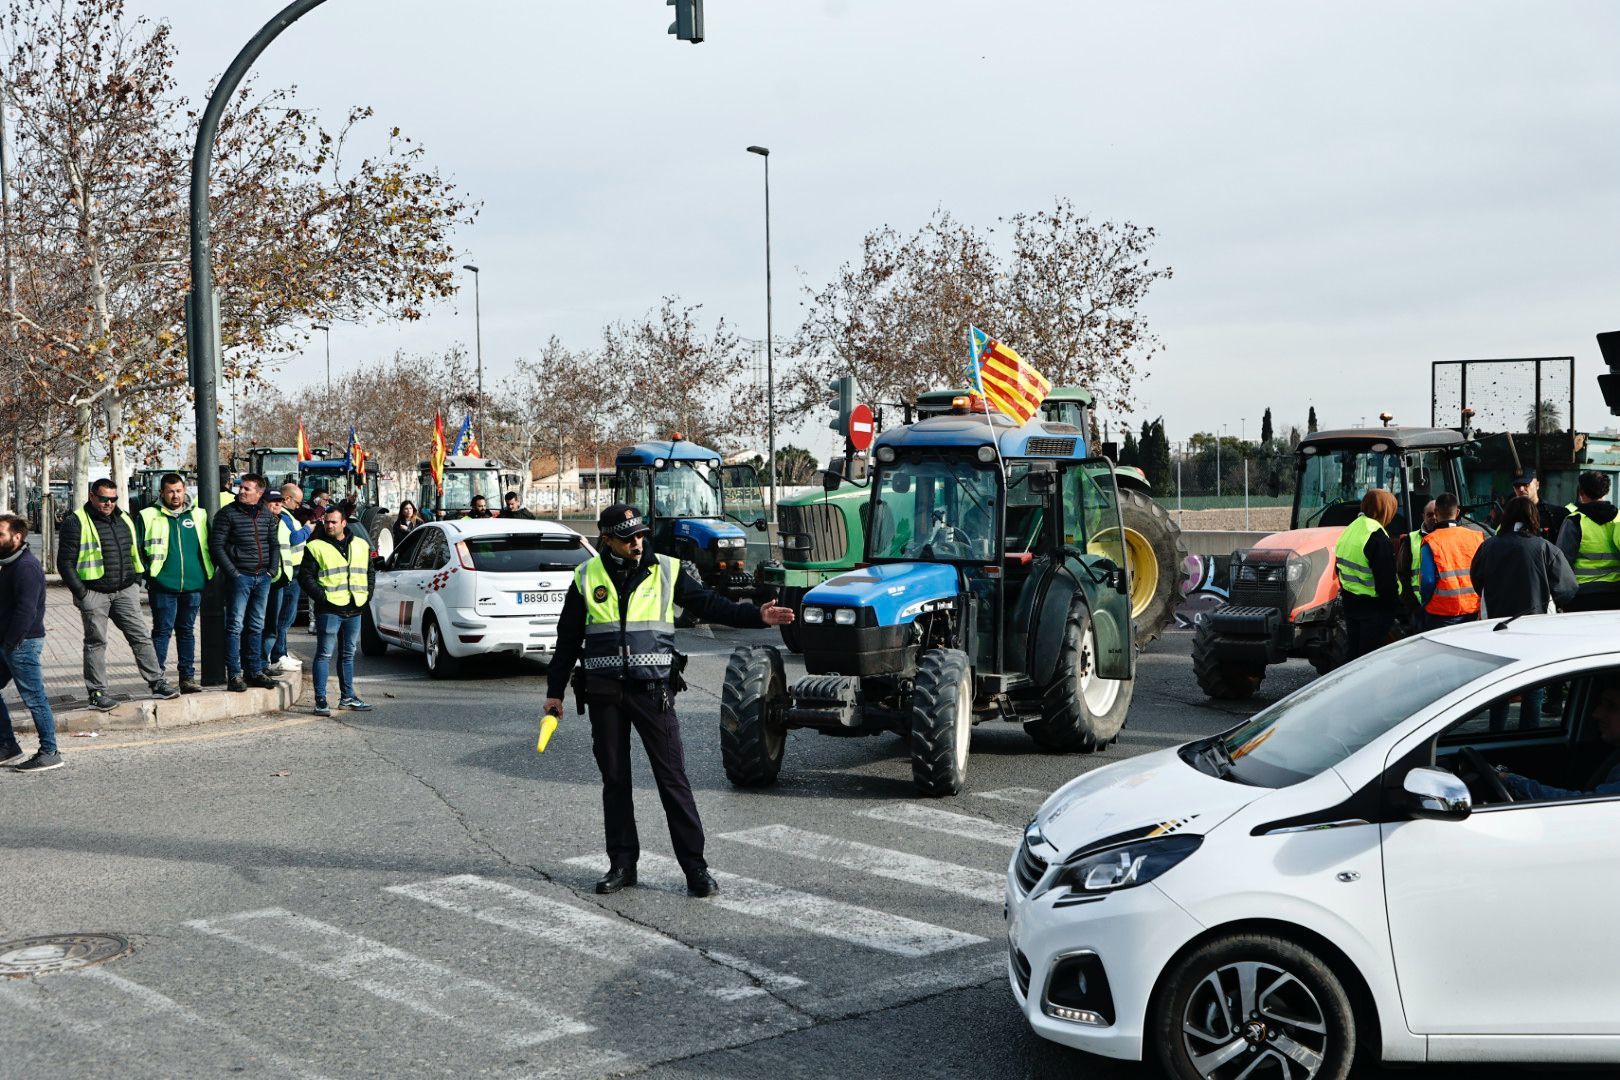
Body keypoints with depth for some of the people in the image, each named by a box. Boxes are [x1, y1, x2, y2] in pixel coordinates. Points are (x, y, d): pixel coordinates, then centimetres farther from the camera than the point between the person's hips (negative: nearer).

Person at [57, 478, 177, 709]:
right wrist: (80, 592, -12)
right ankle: (97, 692, 9)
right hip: (94, 594, -5)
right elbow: (65, 561, -8)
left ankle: (157, 683, 6)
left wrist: (137, 580, 13)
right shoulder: (76, 522, -6)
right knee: (96, 643, 2)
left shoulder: (124, 519, 13)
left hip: (125, 592, 5)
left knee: (141, 637, 2)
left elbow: (135, 552, 23)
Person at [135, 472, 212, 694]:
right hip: (163, 586, -3)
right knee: (162, 631, -1)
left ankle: (188, 676, 15)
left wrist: (208, 575, 12)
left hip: (193, 585, 3)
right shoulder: (148, 517, 1)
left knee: (187, 631, 10)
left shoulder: (199, 515, 10)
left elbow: (209, 546, 17)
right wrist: (144, 574, -4)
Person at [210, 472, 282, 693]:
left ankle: (254, 671, 18)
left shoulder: (267, 514, 9)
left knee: (256, 626, 11)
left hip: (263, 577, 5)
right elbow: (216, 545, -7)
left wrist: (273, 570, 5)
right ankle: (234, 674, -1)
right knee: (236, 626, -4)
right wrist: (232, 573, -11)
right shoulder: (228, 514, -4)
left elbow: (274, 544, 16)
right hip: (240, 576, -5)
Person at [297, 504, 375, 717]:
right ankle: (320, 700, -4)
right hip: (329, 610, -5)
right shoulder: (315, 547, 0)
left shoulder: (361, 546, 13)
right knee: (324, 654, -5)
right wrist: (321, 596, -12)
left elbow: (370, 572, 23)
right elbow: (305, 576, -3)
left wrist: (366, 594, 10)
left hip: (354, 610, 5)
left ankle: (347, 696, 22)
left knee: (348, 654, 13)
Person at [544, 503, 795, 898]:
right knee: (614, 781, 9)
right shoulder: (586, 578, 5)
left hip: (652, 691, -2)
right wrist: (555, 691, 12)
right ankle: (622, 864, 20)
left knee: (673, 779, -4)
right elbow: (568, 639, 12)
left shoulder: (666, 570, 3)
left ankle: (695, 867, 0)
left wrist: (757, 616, -10)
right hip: (604, 693, 2)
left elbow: (709, 605, 4)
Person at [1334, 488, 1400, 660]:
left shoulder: (1349, 530, 8)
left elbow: (1340, 566, 16)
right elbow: (1386, 579, -22)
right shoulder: (1376, 536, -21)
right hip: (1373, 606, -8)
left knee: (1354, 653, 16)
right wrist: (1396, 606, -12)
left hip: (1350, 603, 8)